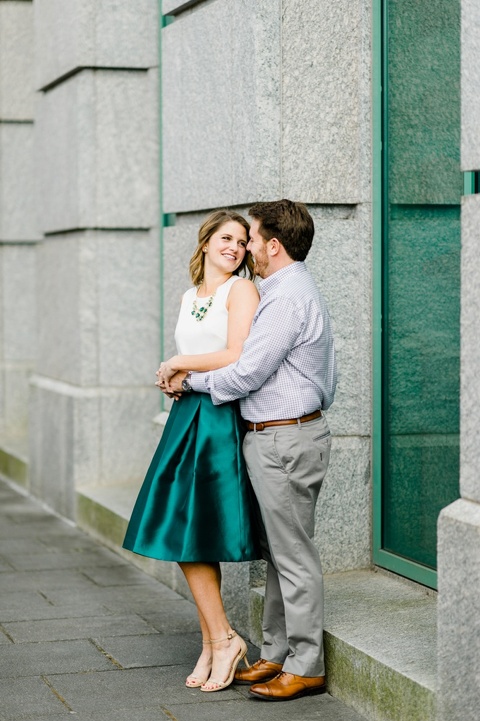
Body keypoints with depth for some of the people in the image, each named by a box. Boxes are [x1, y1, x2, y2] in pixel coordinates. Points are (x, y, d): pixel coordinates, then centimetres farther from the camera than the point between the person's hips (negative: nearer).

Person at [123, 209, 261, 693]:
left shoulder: (241, 290, -5)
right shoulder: (188, 298, 19)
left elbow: (236, 357, -16)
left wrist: (178, 364, -4)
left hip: (221, 419, -8)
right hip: (186, 417, 8)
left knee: (189, 536, -8)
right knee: (181, 538, 5)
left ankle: (222, 639, 3)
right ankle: (213, 644, 13)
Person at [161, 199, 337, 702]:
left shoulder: (287, 298, -18)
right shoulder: (291, 290, 16)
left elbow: (248, 373, -19)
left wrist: (190, 380, -5)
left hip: (284, 439, -11)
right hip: (279, 436, 11)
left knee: (293, 555, -4)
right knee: (278, 553, 14)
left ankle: (306, 666, 3)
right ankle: (277, 655, 22)